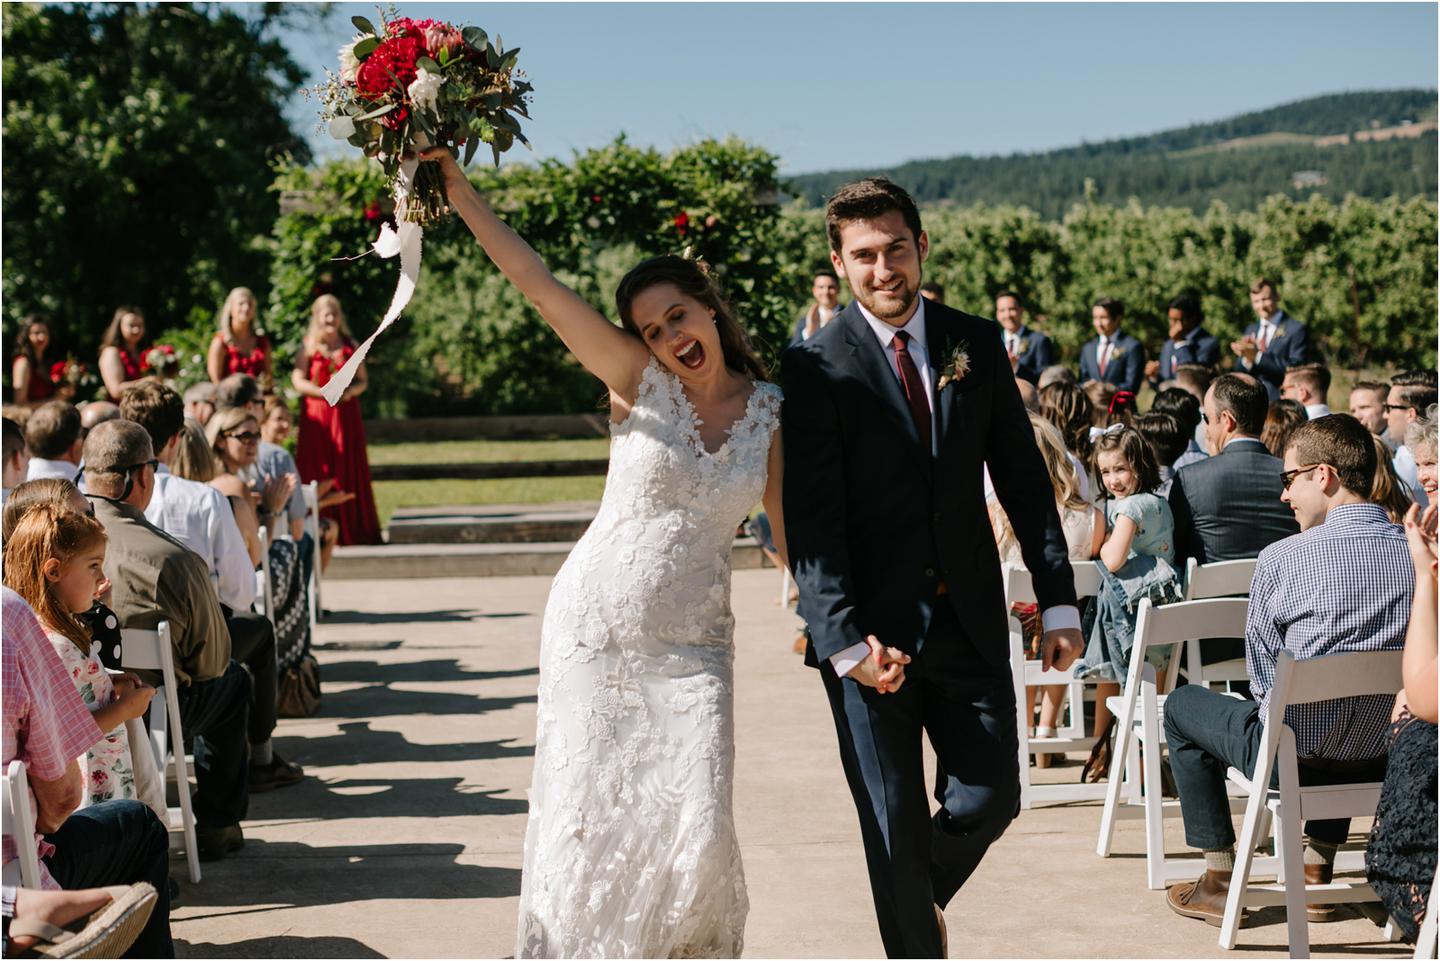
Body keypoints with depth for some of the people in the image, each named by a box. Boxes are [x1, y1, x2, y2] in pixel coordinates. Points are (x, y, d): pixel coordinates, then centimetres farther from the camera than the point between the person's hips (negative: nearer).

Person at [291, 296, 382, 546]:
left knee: (349, 472, -1)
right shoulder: (308, 347, 4)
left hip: (346, 415, 2)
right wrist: (324, 392, -18)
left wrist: (350, 391, -11)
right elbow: (298, 380, -5)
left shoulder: (351, 347, 11)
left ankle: (352, 530, 2)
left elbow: (362, 381, 10)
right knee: (318, 471, -4)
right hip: (317, 415, -2)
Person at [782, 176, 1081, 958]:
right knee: (894, 825, 3)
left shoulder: (976, 345, 6)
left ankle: (923, 894, 36)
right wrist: (844, 640, -19)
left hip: (969, 623, 3)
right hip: (871, 630, -3)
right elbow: (811, 521, -11)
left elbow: (1023, 479, 9)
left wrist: (1057, 599, 3)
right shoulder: (816, 366, -7)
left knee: (989, 797, 6)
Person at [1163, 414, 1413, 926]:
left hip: (1299, 756, -5)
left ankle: (1219, 882, 23)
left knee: (1182, 705, 21)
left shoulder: (1282, 559, -18)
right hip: (1387, 758, 5)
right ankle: (1317, 873, 39)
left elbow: (1262, 676, -6)